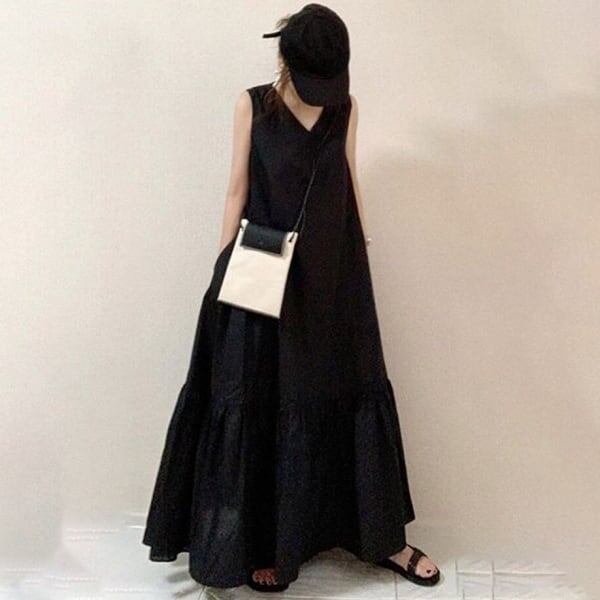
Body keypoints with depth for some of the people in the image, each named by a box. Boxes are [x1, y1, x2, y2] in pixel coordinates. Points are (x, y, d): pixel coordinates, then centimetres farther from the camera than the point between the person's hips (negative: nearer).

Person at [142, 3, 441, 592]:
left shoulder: (345, 107, 5)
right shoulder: (253, 105, -2)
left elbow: (350, 183, 11)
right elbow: (238, 188, -1)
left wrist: (363, 253, 11)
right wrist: (223, 267, -4)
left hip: (335, 271, 3)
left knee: (354, 394, 7)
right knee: (262, 405, 2)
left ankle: (381, 537, 20)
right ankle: (263, 543, 15)